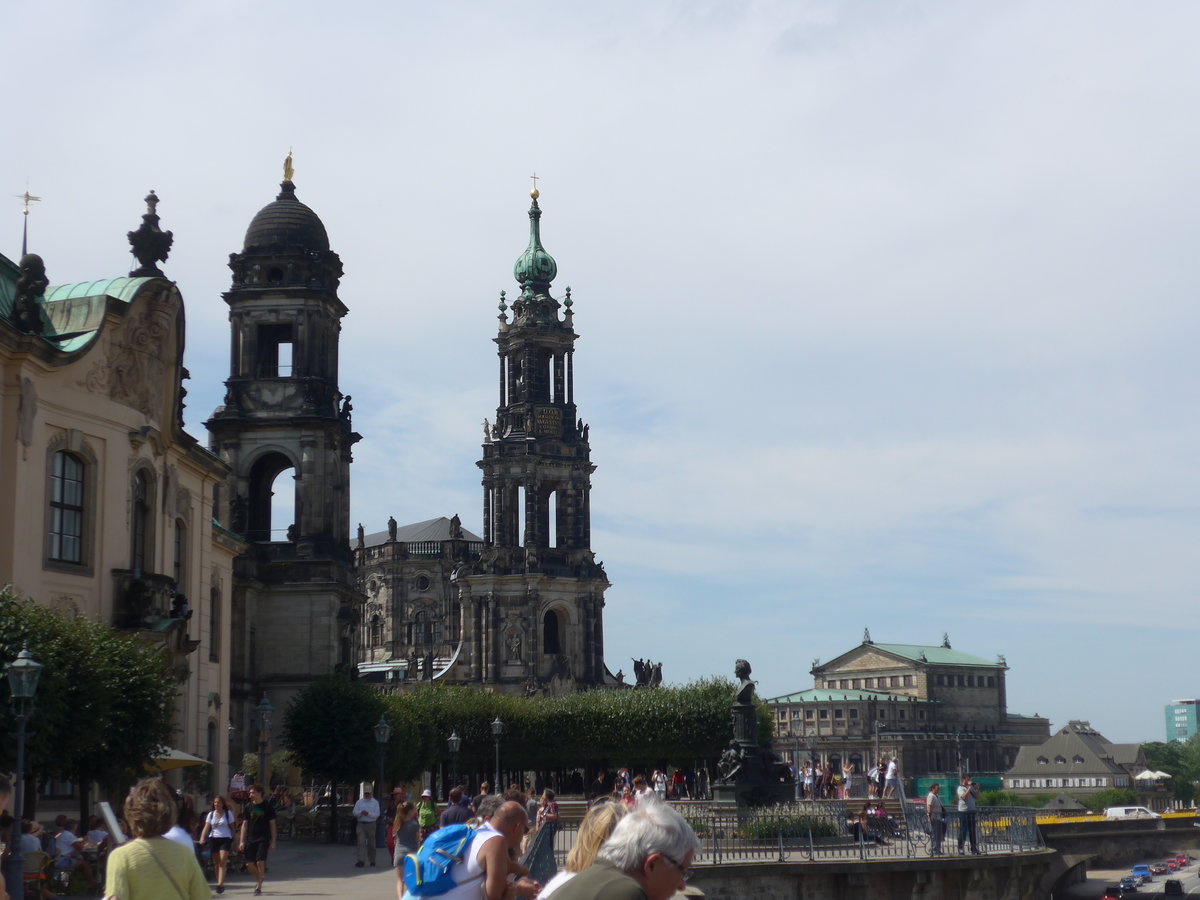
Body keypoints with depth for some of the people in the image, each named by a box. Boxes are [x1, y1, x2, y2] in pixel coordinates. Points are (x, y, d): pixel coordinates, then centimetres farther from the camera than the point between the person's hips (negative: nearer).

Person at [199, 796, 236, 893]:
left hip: (225, 839, -3)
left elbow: (231, 827, 9)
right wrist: (202, 838, -12)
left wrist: (233, 840, 5)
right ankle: (220, 884, 15)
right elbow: (206, 827, 3)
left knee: (223, 861, -14)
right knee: (216, 863, 6)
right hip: (213, 838, 3)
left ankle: (220, 884, -22)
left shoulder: (228, 813, 5)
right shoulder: (211, 814, 10)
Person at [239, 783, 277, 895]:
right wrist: (242, 841, 1)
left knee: (260, 862, -12)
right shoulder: (248, 807, 7)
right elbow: (244, 824, 8)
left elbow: (272, 824, 2)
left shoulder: (268, 806, -1)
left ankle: (259, 886, 0)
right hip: (250, 839, 3)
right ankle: (258, 879, 28)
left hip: (263, 839, -3)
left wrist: (273, 842, -2)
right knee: (249, 863, 0)